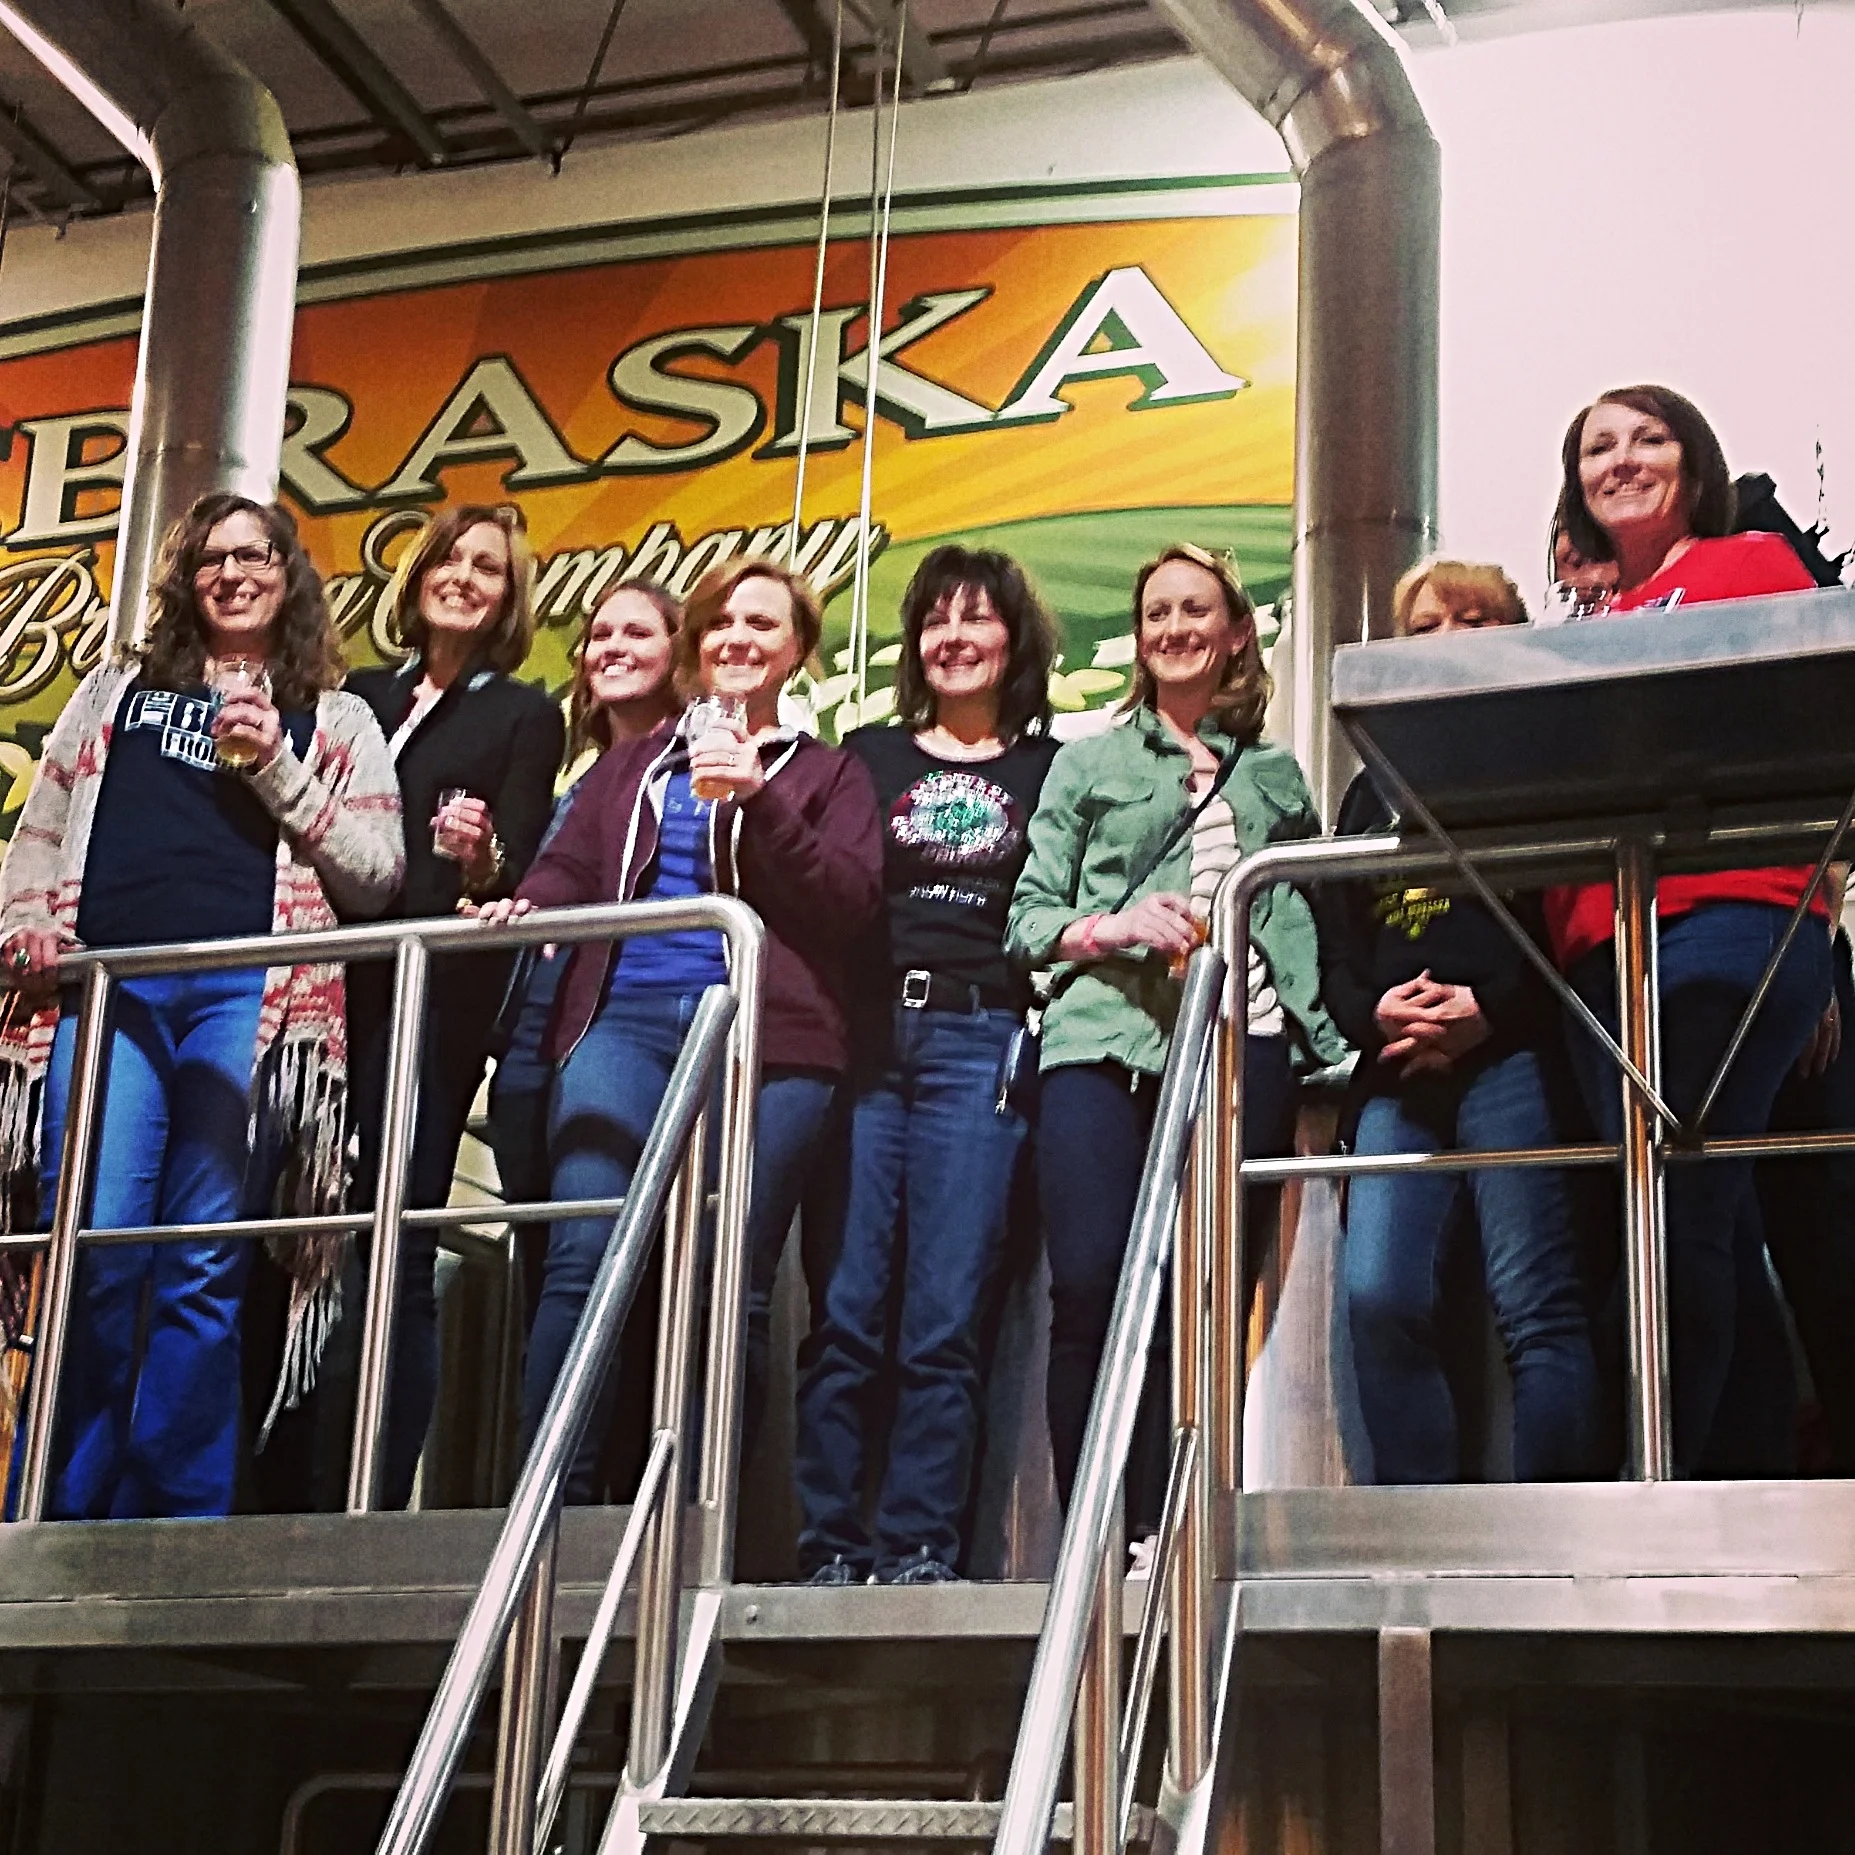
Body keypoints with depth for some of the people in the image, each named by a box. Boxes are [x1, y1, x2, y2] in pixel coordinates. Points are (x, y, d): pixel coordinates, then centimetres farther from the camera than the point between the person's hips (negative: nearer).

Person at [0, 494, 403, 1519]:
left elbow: (379, 874, 8)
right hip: (108, 987, 1)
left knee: (202, 1270, -4)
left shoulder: (333, 721, 19)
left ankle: (172, 1527, 2)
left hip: (250, 997, -1)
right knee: (93, 1249, -9)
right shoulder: (116, 687, 24)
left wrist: (278, 770, -1)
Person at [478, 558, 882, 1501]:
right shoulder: (633, 765, 27)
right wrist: (526, 907, -6)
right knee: (583, 1259, -14)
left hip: (765, 1036, -2)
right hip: (624, 1017, 2)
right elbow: (568, 866, 16)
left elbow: (850, 903, 2)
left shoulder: (825, 772, 18)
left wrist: (756, 799, -9)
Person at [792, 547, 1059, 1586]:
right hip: (865, 1039, 1)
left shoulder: (1053, 768, 15)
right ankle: (832, 1548, -1)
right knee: (846, 1309, -5)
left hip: (980, 1044, -1)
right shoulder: (869, 757, 19)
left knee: (944, 1319, -6)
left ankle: (921, 1548, -2)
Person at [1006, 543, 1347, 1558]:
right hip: (1105, 1043, -1)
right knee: (1091, 1287, -16)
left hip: (1245, 1047, 1)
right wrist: (1114, 925, -8)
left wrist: (1335, 1047, 7)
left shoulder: (1275, 774, 21)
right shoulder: (1088, 764, 18)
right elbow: (1027, 919, 11)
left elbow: (1312, 922, 19)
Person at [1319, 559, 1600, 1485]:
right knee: (1379, 1296, -11)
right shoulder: (1373, 791, 26)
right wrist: (1373, 1015, -3)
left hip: (1512, 1054, -4)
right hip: (1397, 1075, 4)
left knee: (1534, 1299, -10)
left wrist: (1488, 1008, -14)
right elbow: (1333, 946, 19)